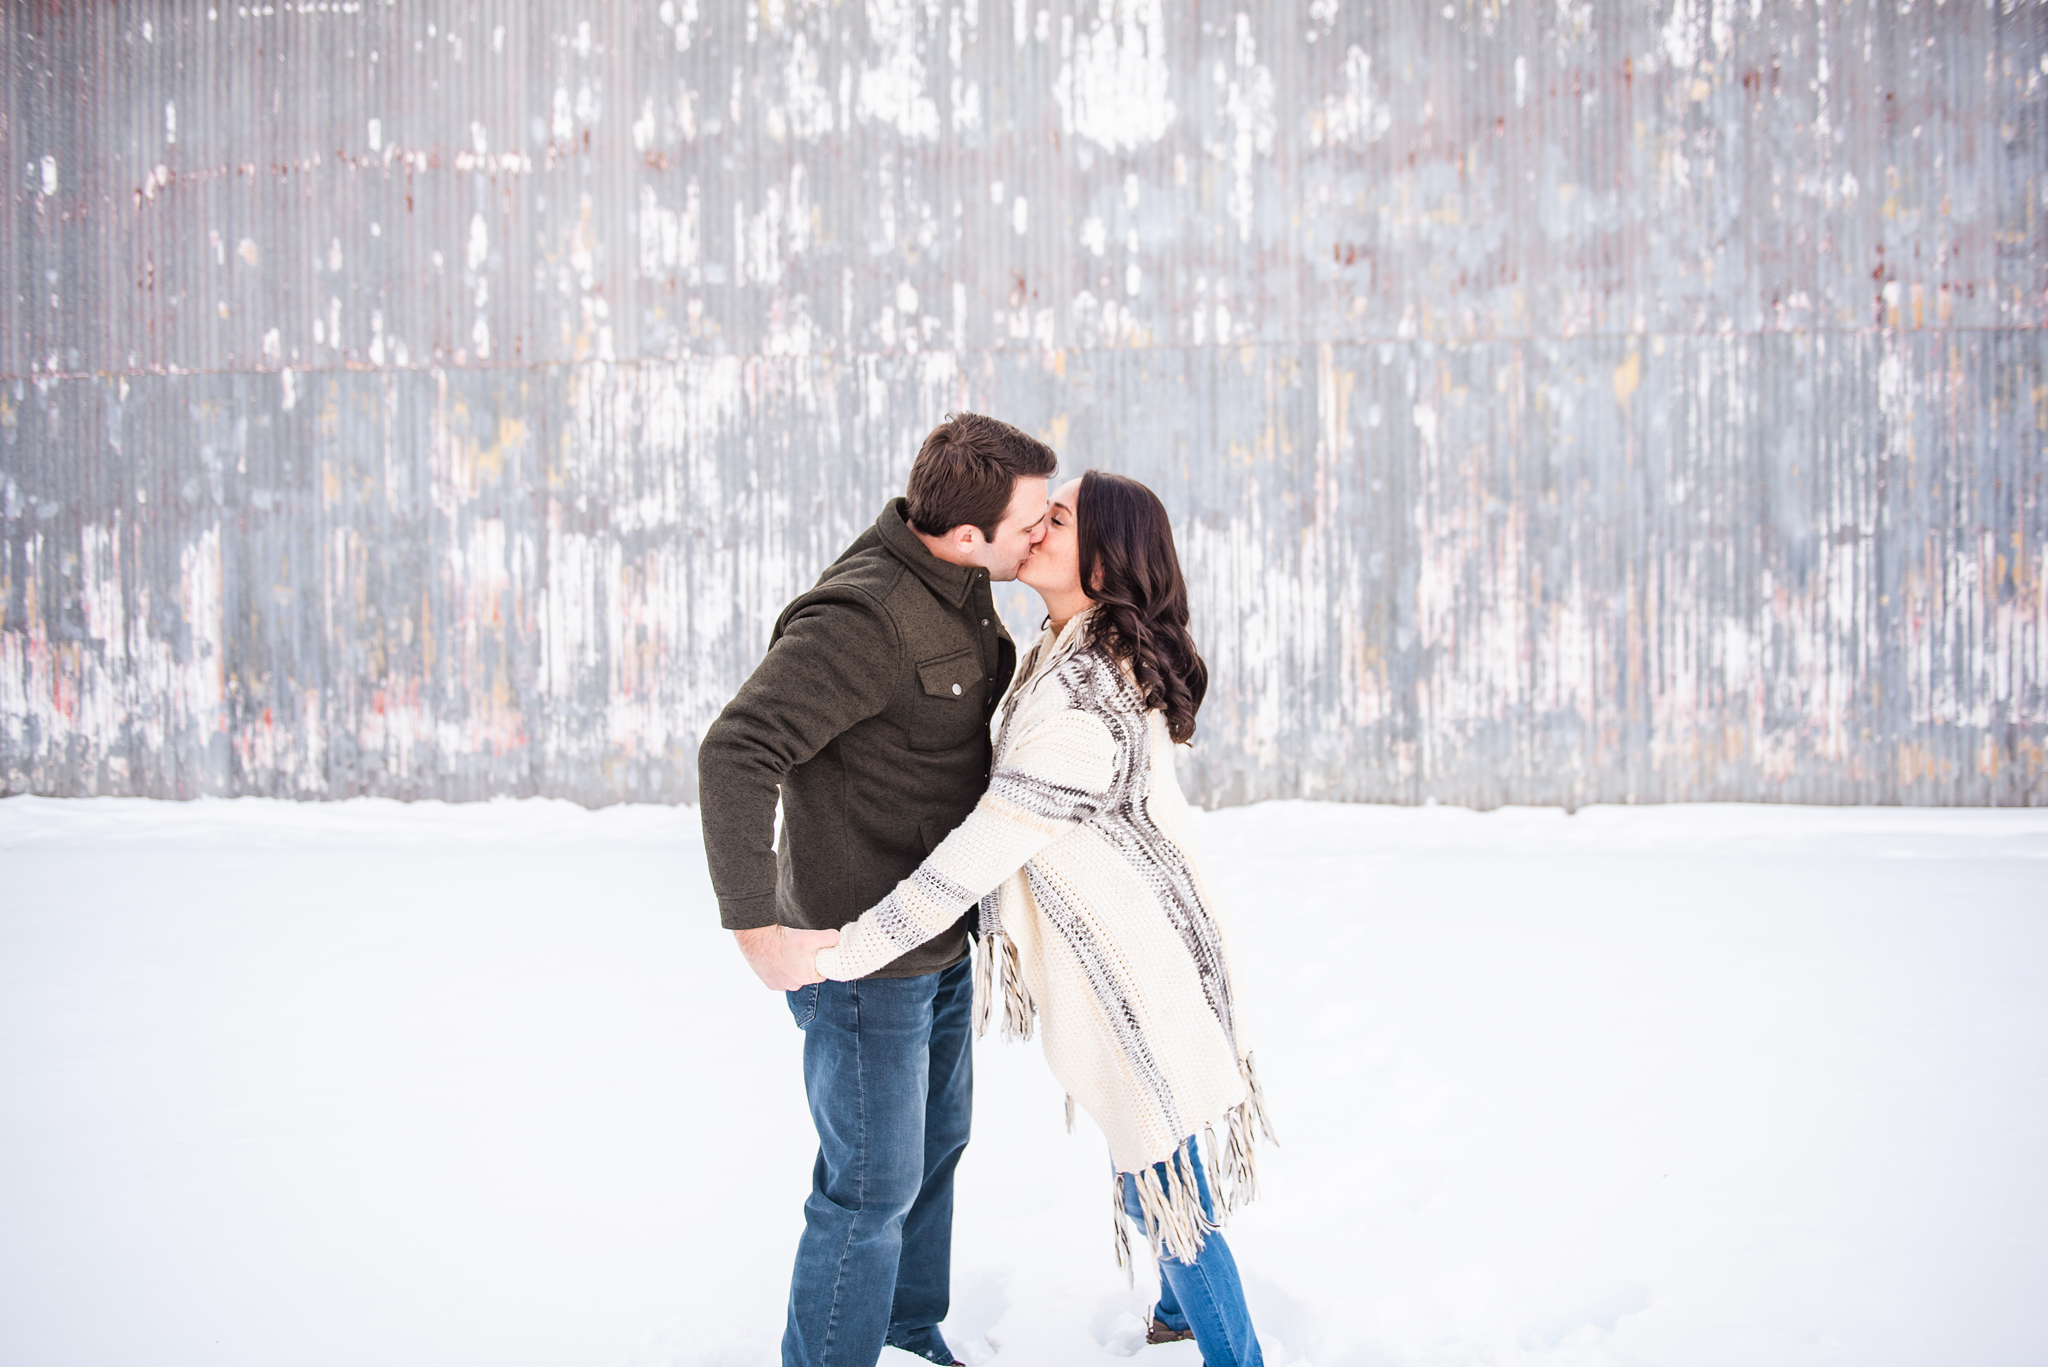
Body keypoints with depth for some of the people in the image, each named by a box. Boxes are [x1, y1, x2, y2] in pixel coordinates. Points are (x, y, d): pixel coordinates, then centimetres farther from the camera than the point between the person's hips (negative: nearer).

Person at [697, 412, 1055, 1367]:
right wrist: (757, 930, -35)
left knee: (935, 1144, 24)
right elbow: (735, 754, -35)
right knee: (874, 1187, 1)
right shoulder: (863, 617, -28)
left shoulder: (961, 591, 2)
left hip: (939, 939, 10)